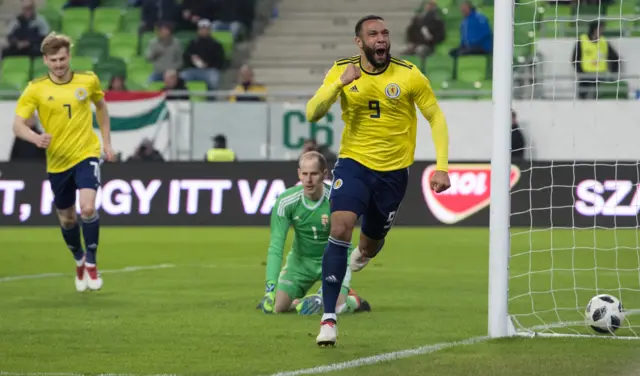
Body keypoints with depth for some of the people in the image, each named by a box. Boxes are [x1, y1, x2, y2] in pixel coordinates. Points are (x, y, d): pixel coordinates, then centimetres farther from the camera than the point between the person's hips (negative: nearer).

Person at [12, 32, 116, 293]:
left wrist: (107, 141, 14)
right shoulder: (36, 89, -8)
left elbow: (100, 105, 17)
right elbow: (18, 125, -13)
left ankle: (91, 263, -2)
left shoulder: (88, 81, -3)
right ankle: (79, 261, 41)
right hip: (57, 161, 1)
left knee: (88, 208, -22)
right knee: (66, 218, 13)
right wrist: (36, 138, -34)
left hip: (86, 154, -1)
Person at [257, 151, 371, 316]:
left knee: (335, 306, -24)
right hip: (300, 259, 2)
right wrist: (270, 287, -36)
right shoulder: (285, 201, -20)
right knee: (277, 306, -12)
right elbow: (275, 247, -22)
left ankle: (354, 301, 12)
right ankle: (297, 302, 24)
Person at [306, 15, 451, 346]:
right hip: (353, 162, -1)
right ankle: (328, 318, -21)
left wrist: (441, 167, -10)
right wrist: (340, 84, -27)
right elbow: (312, 114, -12)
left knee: (371, 244, 14)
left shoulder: (409, 76, -10)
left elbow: (436, 118, -2)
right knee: (340, 228, -23)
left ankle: (364, 253, 58)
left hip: (393, 171, 1)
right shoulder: (342, 71, -6)